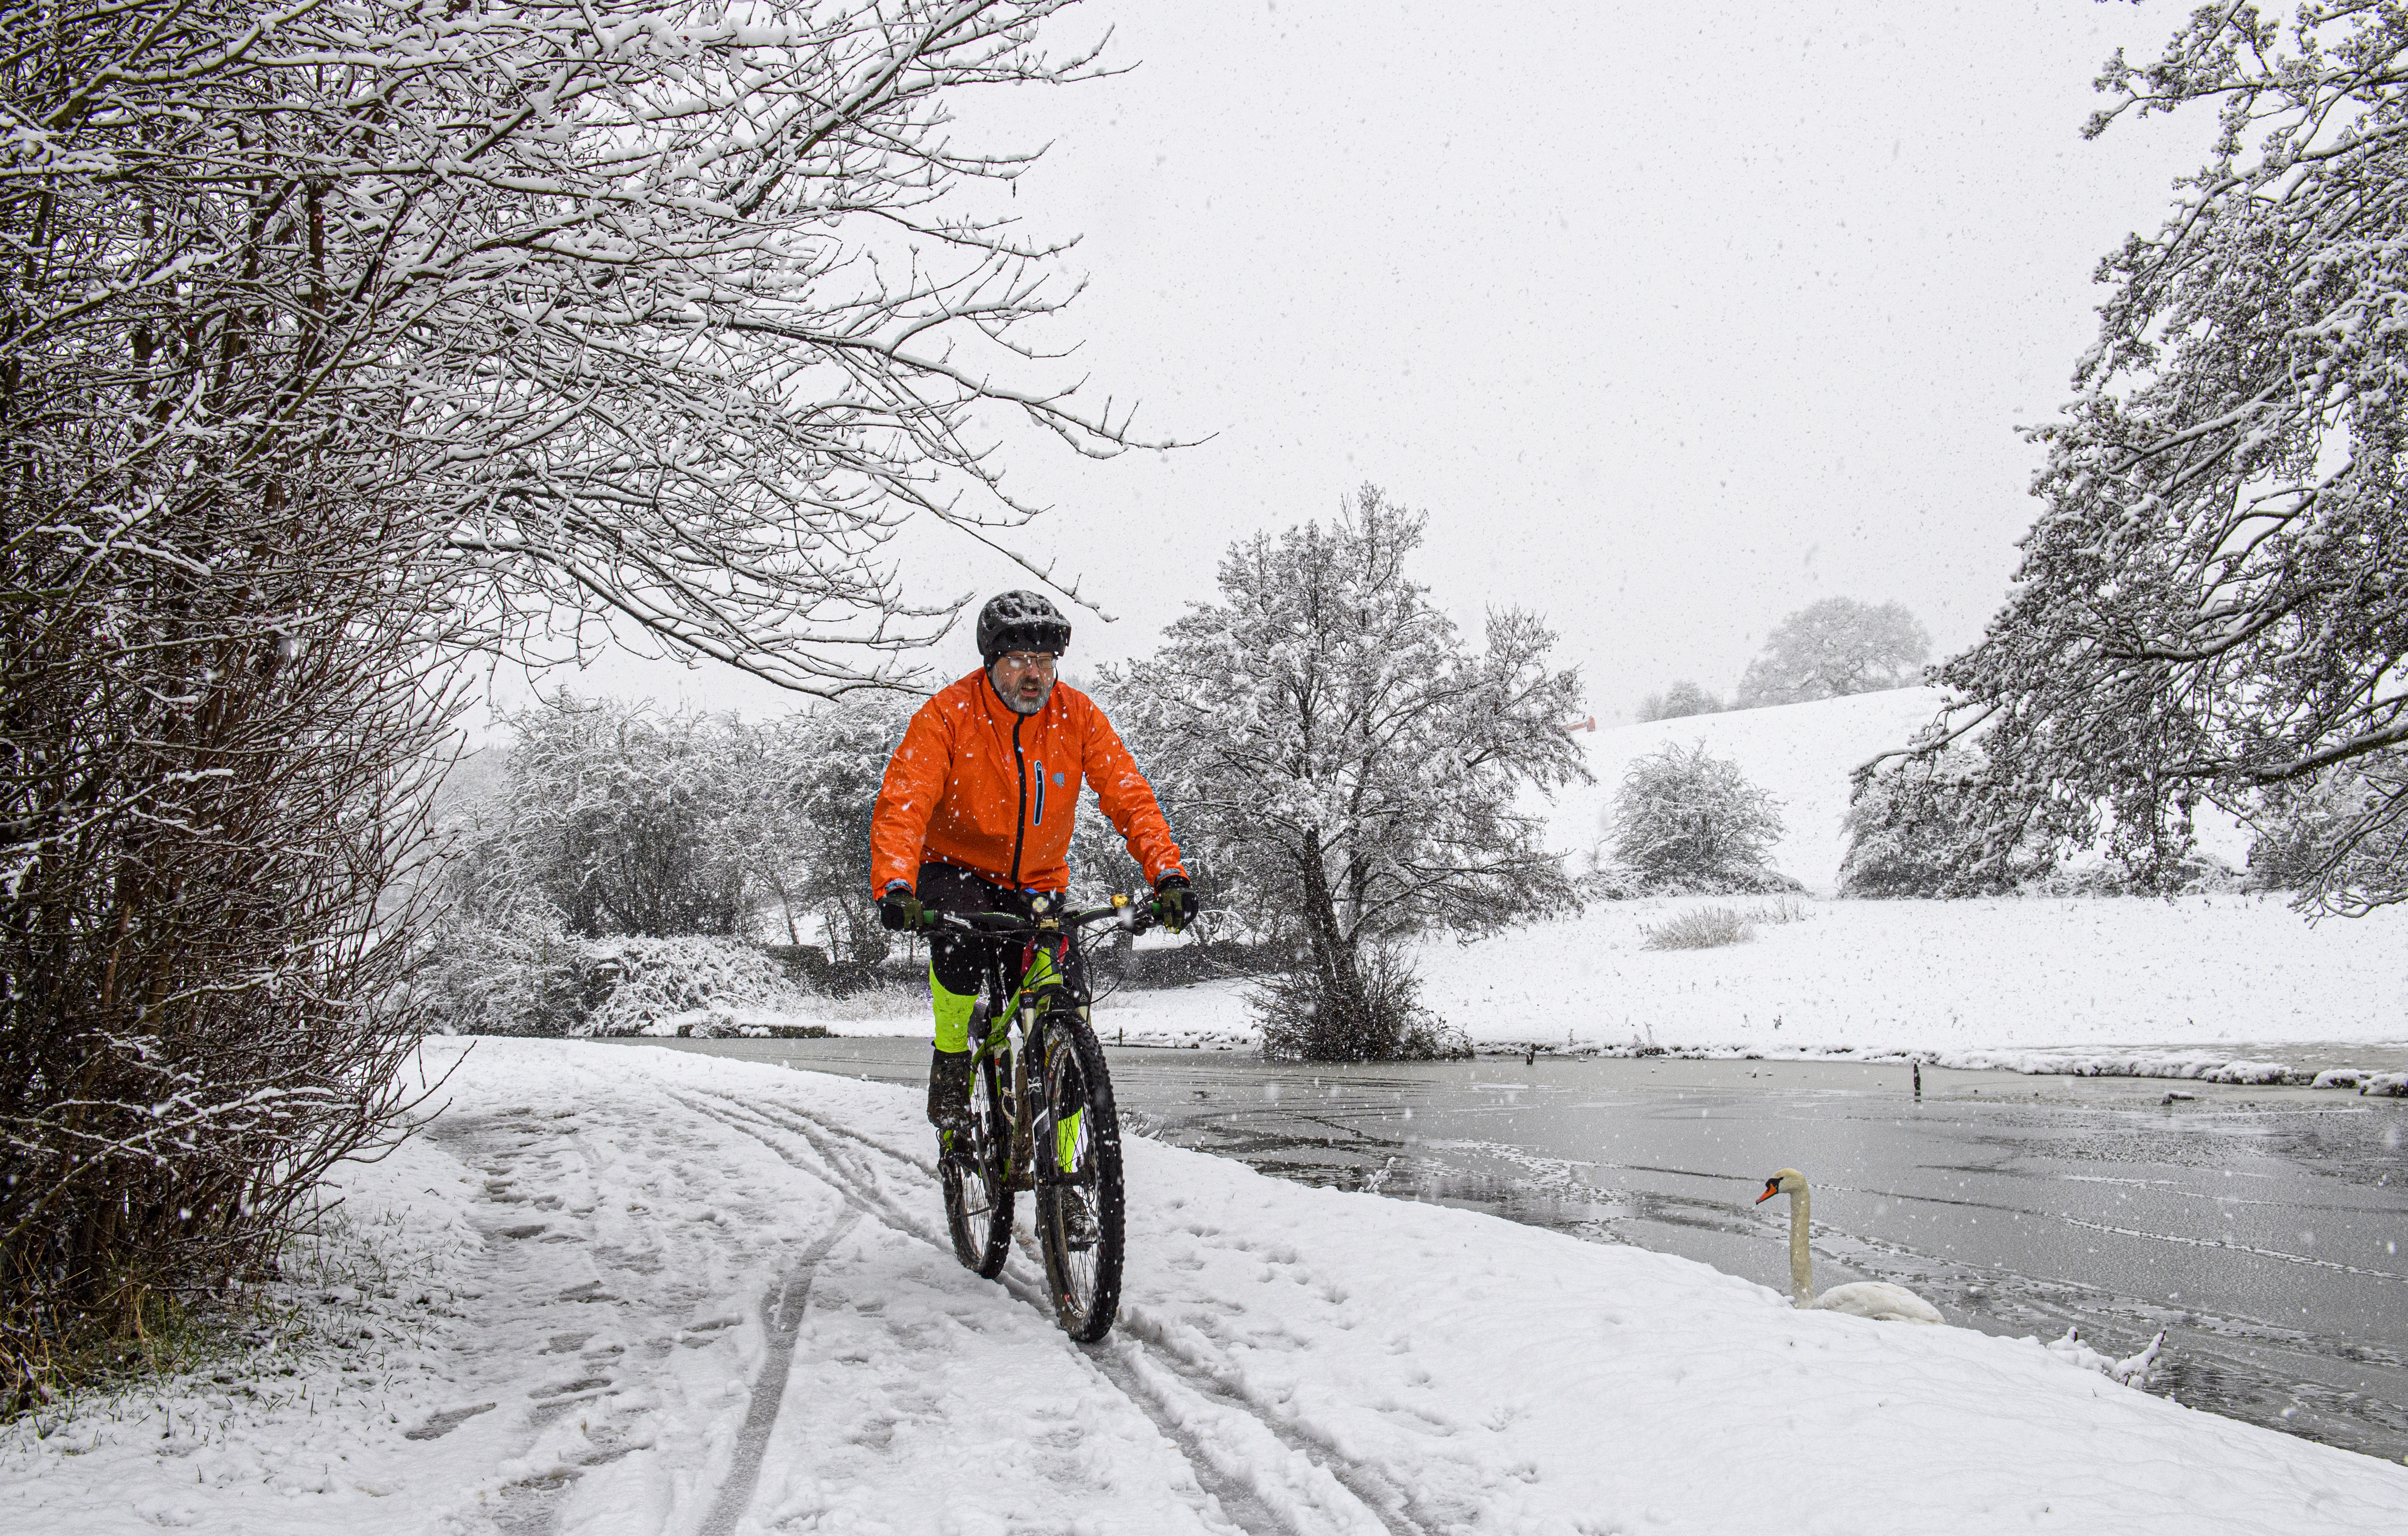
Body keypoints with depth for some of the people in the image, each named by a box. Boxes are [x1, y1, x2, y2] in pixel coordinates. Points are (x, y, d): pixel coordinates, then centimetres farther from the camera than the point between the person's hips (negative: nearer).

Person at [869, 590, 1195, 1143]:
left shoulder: (1077, 716, -11)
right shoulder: (948, 715, -18)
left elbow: (1130, 797, -15)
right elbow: (901, 803, -26)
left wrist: (1168, 874, -31)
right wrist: (895, 886, -44)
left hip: (1039, 885, 2)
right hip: (957, 871, -2)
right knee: (962, 933, -35)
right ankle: (950, 1061, -10)